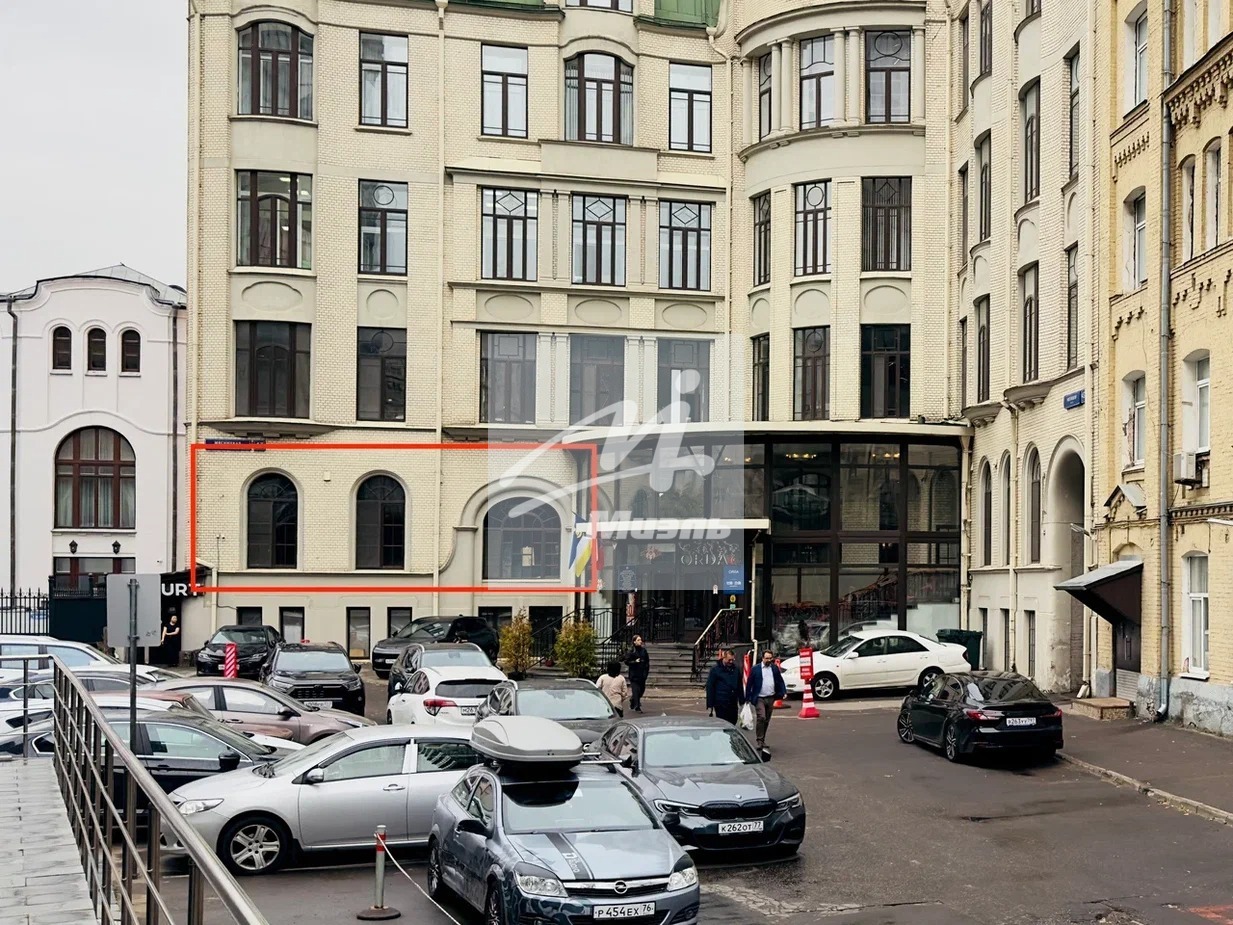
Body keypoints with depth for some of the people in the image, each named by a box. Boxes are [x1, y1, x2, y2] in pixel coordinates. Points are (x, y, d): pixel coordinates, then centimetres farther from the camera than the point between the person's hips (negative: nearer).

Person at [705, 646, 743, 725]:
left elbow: (739, 687, 17)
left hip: (733, 705, 5)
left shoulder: (736, 669, 10)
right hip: (720, 706, -5)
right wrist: (710, 706, -9)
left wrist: (741, 701, 13)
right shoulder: (715, 669, -4)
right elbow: (709, 688, -5)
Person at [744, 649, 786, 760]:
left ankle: (762, 740, 23)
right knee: (761, 718, -18)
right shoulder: (756, 669, -4)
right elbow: (749, 684, -1)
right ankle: (759, 741, -15)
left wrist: (784, 692, -1)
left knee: (766, 720, 11)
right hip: (759, 698, -4)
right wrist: (747, 698, -3)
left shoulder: (775, 668, 7)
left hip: (771, 698, 4)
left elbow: (780, 681, 13)